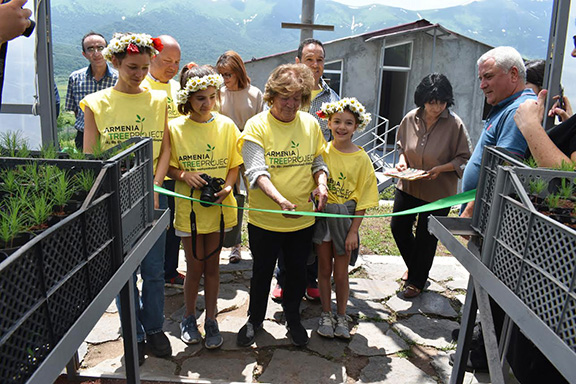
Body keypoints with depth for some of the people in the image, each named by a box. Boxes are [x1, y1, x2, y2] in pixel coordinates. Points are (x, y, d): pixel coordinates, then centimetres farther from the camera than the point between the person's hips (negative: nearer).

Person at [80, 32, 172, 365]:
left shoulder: (158, 100, 5)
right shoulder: (97, 103, 1)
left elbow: (165, 150, 3)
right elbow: (89, 158, 0)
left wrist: (154, 188, -9)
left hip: (151, 199, 1)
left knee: (154, 270, 10)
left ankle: (154, 328, 30)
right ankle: (135, 335, 27)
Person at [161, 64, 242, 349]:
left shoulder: (226, 125, 0)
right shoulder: (175, 127, -4)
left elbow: (234, 164, 4)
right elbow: (169, 166, 3)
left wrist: (227, 187, -13)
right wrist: (184, 176, -17)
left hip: (218, 207, 1)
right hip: (189, 207, -1)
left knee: (212, 266, 12)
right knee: (194, 267, 9)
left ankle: (211, 320, 28)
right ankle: (189, 318, 32)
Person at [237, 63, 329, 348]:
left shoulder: (310, 123, 1)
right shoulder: (257, 125, -11)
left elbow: (318, 161, 11)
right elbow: (257, 171, -20)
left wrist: (321, 182, -11)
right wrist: (280, 200, -35)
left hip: (303, 218, 3)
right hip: (264, 218, -3)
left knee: (297, 271, 18)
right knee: (262, 271, 16)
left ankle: (292, 318, 43)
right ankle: (255, 318, 40)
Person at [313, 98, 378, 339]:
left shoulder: (361, 158, -6)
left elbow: (363, 200, -5)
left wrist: (353, 231, -8)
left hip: (346, 218, -1)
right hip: (322, 216, 1)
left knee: (341, 274, 7)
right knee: (324, 269, 13)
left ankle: (341, 317, 30)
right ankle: (326, 315, 31)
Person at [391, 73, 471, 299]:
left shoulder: (454, 124, -16)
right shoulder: (411, 119, -5)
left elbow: (464, 158, -10)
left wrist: (440, 169, -25)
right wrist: (402, 160, -8)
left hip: (438, 192, -4)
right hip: (408, 186, 4)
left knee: (426, 237, 7)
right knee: (398, 226, 12)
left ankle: (417, 281, 29)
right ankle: (413, 266, 41)